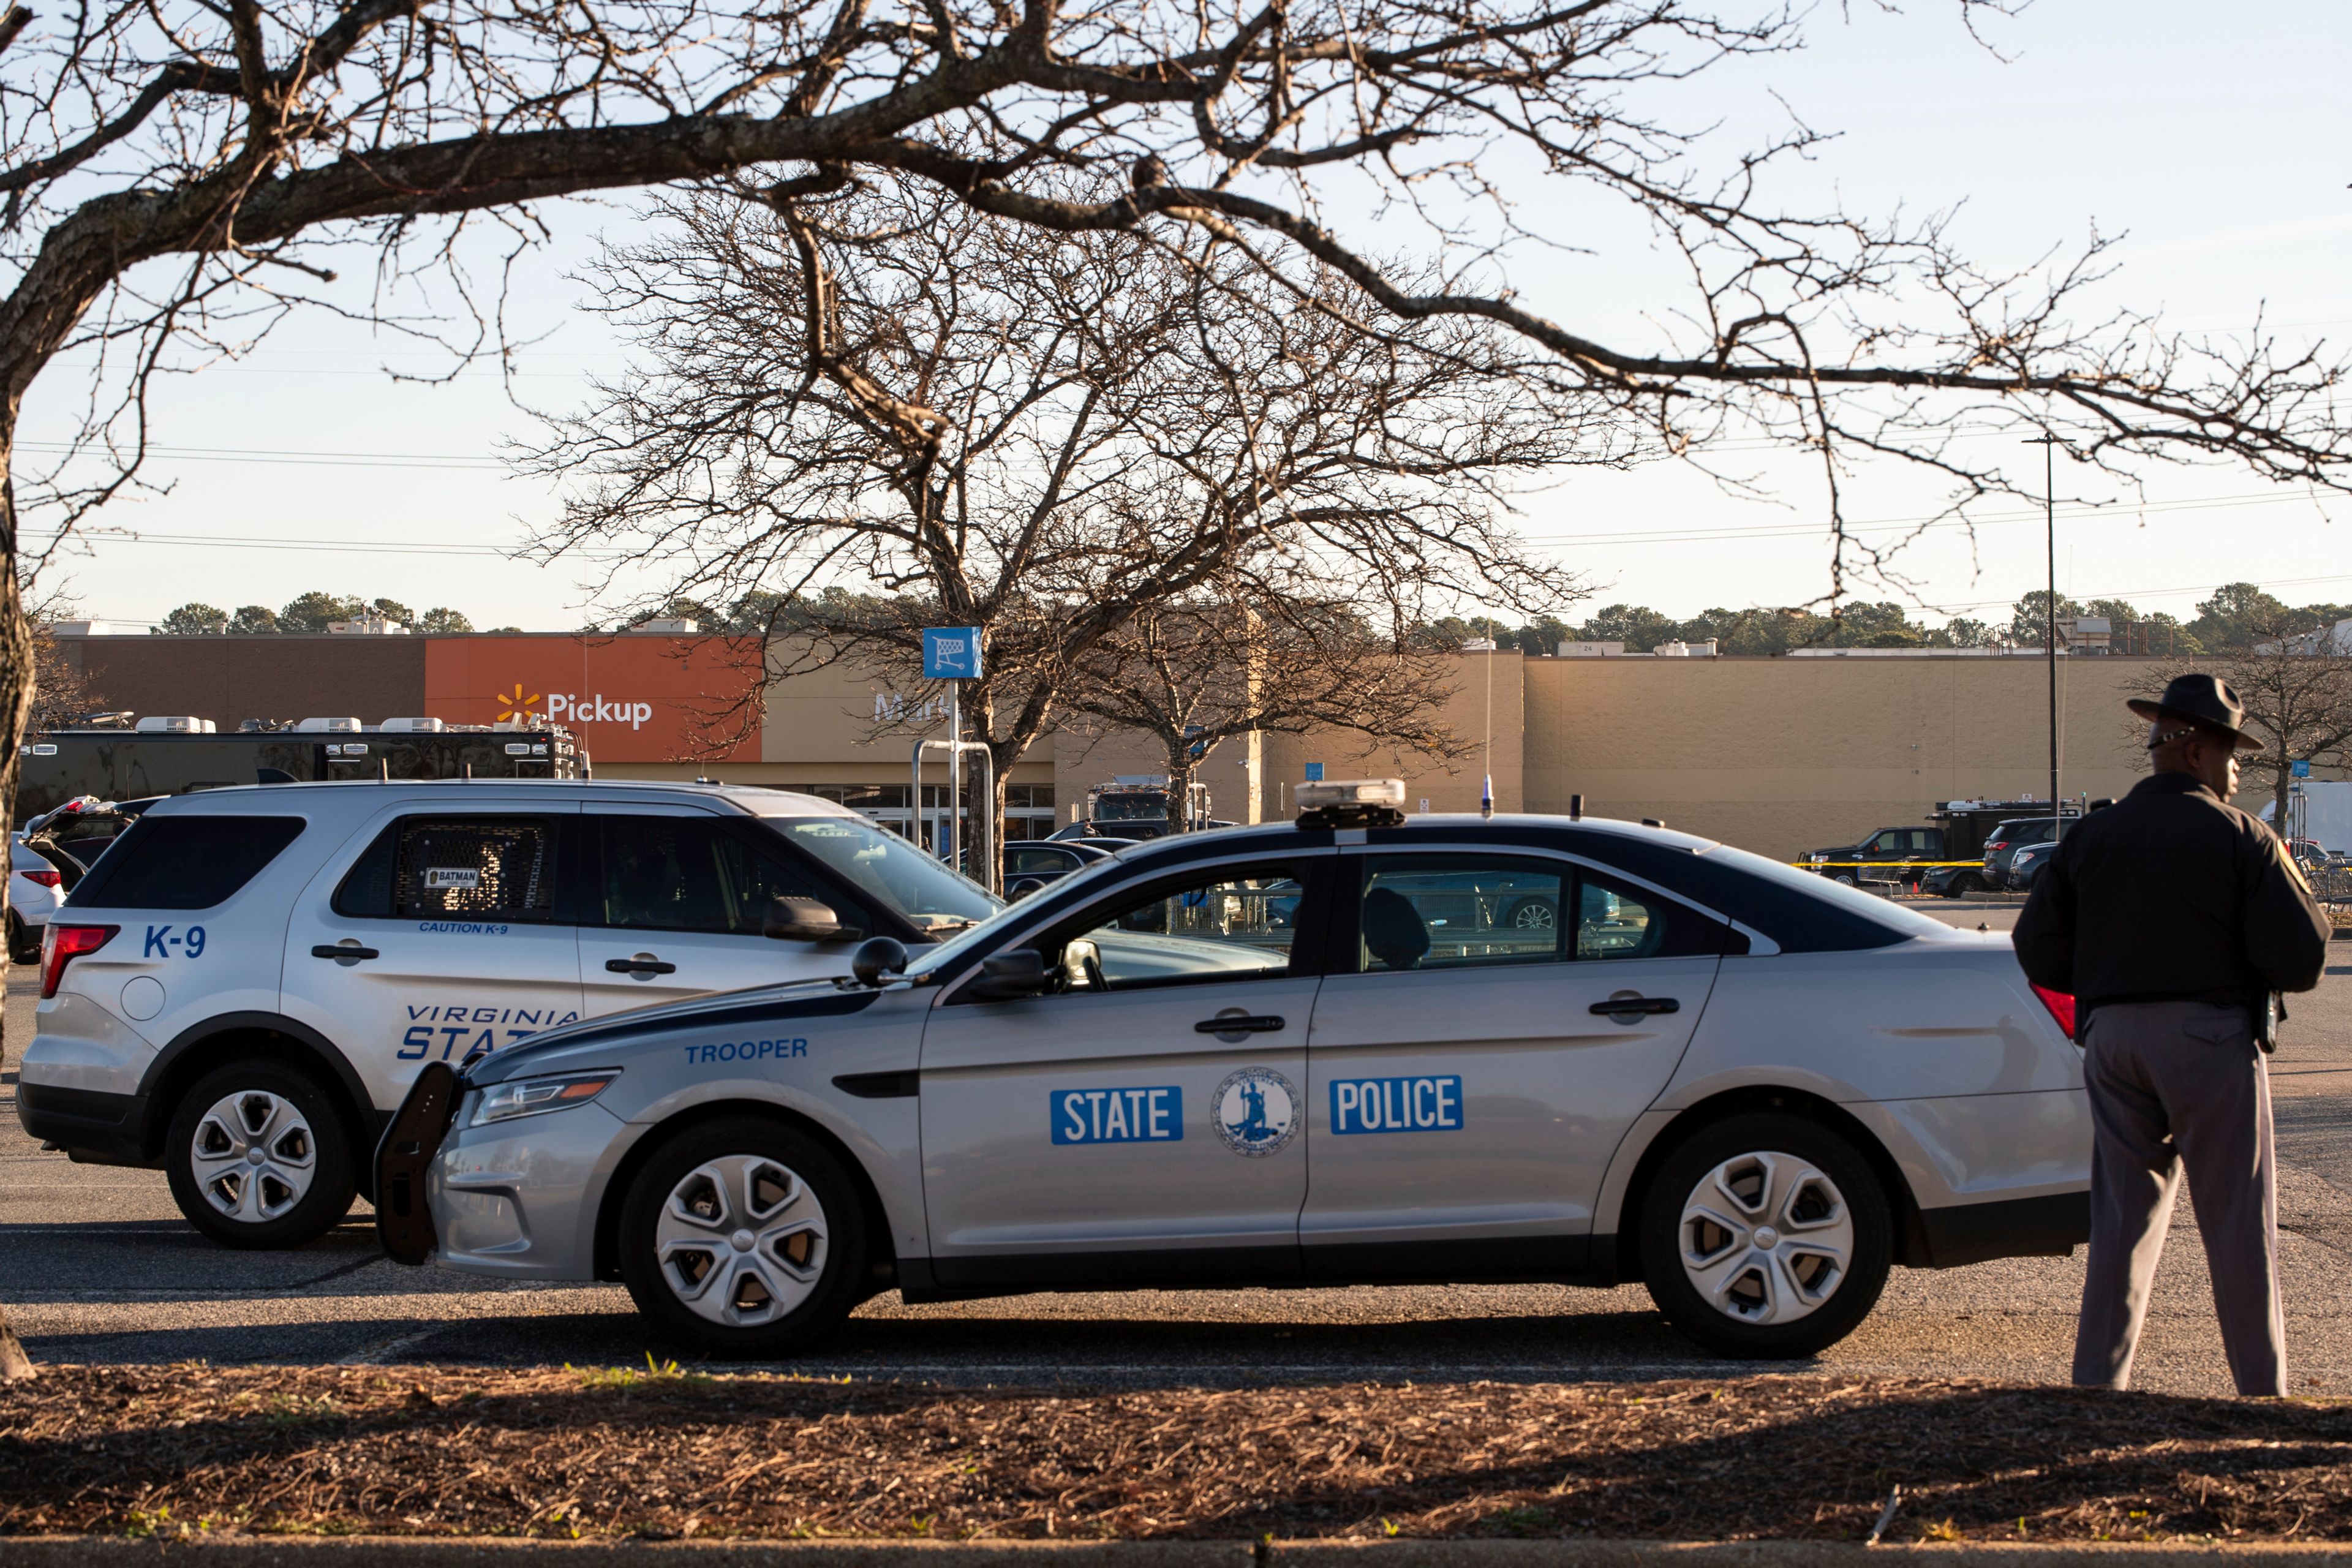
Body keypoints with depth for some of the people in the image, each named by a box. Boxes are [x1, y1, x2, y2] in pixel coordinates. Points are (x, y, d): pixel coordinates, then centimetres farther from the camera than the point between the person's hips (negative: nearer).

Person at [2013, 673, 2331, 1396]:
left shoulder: (2091, 836, 8)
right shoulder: (2241, 839, -4)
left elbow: (2038, 950, 7)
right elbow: (2300, 956, -10)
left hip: (2114, 1037, 4)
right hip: (2211, 1037, -4)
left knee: (2121, 1221, 10)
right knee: (2240, 1228, 3)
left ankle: (2098, 1383, 8)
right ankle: (2263, 1392, 6)